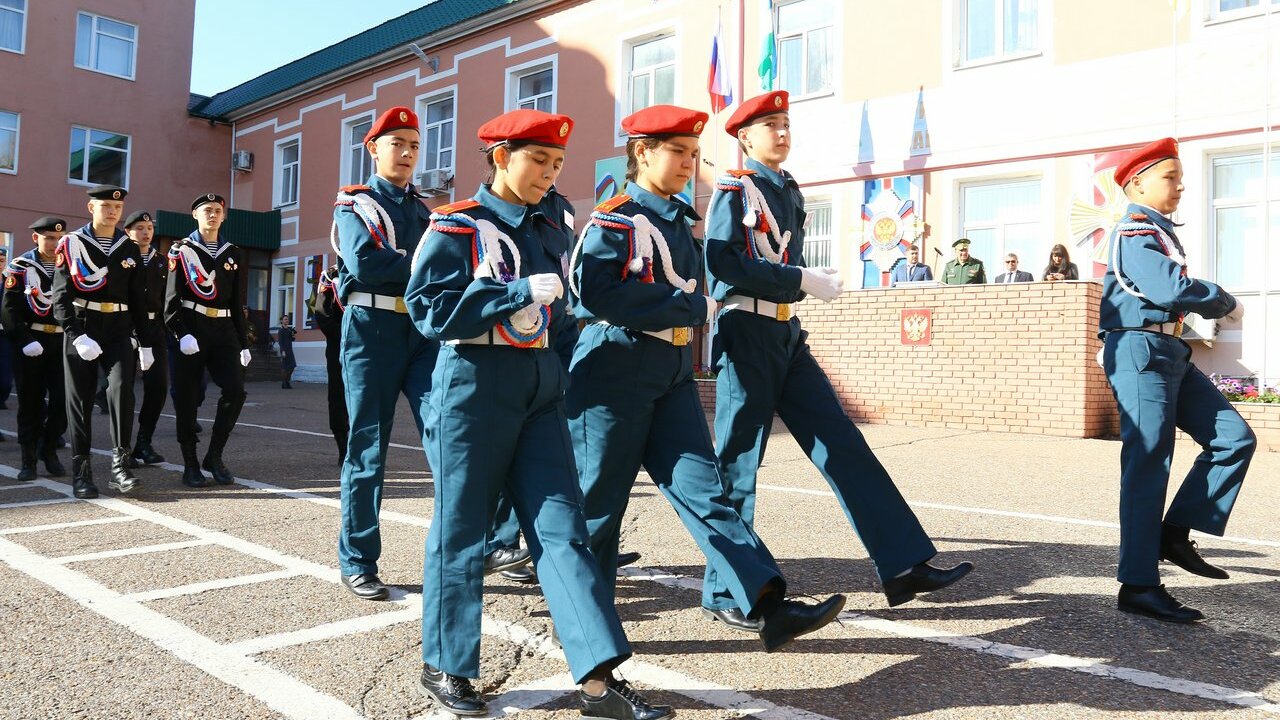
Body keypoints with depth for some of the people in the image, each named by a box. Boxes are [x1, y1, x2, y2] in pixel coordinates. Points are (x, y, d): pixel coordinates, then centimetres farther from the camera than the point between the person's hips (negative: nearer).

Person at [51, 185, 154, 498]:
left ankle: (119, 464, -13)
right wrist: (77, 336, -17)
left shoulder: (130, 249, 10)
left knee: (122, 388, -16)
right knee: (80, 399, 2)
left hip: (119, 330, 2)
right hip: (81, 328, -2)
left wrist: (145, 342, 9)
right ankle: (81, 472, 9)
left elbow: (138, 299, 13)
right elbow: (61, 296, -6)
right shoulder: (71, 243, 1)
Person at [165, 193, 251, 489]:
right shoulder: (181, 250, 4)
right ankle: (190, 465, 10)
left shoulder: (234, 254, 14)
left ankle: (214, 456, 6)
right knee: (187, 398, 0)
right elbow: (172, 298, -4)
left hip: (223, 331, 3)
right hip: (191, 330, -3)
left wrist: (243, 343, 11)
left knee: (235, 391, -10)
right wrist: (182, 333, -17)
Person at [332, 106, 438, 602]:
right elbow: (364, 264, -16)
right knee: (367, 450, 1)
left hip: (425, 330, 4)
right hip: (373, 331, -4)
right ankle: (357, 564, 13)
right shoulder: (354, 204, 3)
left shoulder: (425, 210, 19)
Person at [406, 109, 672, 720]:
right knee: (460, 530, 5)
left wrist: (558, 374, 14)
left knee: (561, 529, 0)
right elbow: (429, 309, -15)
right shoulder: (456, 226, -4)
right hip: (474, 386, -5)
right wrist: (520, 292, -18)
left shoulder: (548, 230, 14)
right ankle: (445, 667, 23)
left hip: (541, 388, 5)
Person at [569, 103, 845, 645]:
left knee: (701, 487, 0)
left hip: (673, 372, 7)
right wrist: (690, 307, -18)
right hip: (615, 371, -7)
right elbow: (596, 292, -23)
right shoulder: (613, 219, -8)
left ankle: (764, 605, -5)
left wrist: (693, 307, 2)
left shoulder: (680, 221, 15)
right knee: (600, 500, 4)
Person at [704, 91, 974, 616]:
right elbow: (724, 262, -17)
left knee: (842, 444, 2)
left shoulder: (789, 191, 18)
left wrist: (806, 281, 3)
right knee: (739, 461, -1)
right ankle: (725, 589, 11)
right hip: (747, 335, -7)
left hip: (787, 334, 8)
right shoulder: (733, 189, -5)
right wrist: (802, 280, -17)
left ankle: (903, 565, 5)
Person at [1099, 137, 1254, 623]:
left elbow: (1172, 291, 17)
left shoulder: (1159, 233, 19)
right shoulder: (1133, 234, -11)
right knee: (1147, 467, -7)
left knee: (1234, 438, 5)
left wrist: (1214, 305, -2)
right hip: (1140, 351, -9)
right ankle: (1138, 586, -1)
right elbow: (1170, 289, -24)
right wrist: (1225, 302, -8)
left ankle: (1175, 534, 12)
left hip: (1171, 354, 10)